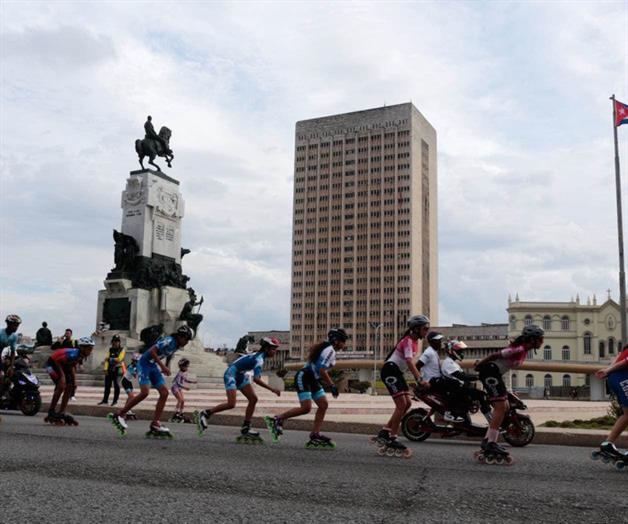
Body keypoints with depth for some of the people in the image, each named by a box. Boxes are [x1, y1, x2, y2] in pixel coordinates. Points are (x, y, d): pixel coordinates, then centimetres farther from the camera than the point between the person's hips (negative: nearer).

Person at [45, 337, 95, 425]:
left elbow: (73, 366, 7)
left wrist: (74, 380, 4)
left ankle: (62, 413, 7)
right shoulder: (73, 354, -34)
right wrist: (62, 375, -29)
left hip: (63, 365, 9)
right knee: (61, 386, -21)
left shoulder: (82, 356, -7)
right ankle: (51, 412, -12)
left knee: (69, 387, 1)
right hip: (52, 363, -9)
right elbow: (57, 361, -31)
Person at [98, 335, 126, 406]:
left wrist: (110, 359, -7)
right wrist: (106, 369, -4)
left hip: (117, 370, -5)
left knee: (116, 385, -3)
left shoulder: (122, 350, 0)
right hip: (110, 370, 5)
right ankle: (105, 400, 15)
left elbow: (119, 359, -13)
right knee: (107, 385, 7)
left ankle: (115, 400, 3)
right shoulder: (110, 350, 14)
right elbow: (107, 359, 6)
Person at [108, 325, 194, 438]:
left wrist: (163, 369, 12)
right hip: (145, 364, -9)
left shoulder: (177, 345, 8)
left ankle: (155, 425, -1)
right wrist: (163, 366, -26)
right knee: (145, 392, -21)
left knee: (164, 393, -3)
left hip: (154, 366, 9)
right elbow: (152, 351, -25)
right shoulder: (169, 341, -20)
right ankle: (119, 415, -6)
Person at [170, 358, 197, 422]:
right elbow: (178, 383, -29)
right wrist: (184, 387, -36)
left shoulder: (185, 373, 5)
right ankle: (175, 415, -16)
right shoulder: (180, 374, -23)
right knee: (180, 400, -16)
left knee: (183, 401, 5)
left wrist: (192, 381, 9)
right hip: (175, 387, -9)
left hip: (179, 388, 9)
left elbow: (185, 380, 20)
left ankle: (181, 414, 14)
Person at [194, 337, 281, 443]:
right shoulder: (259, 358, -25)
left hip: (241, 376, 10)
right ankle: (204, 414, -3)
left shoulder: (261, 355, 4)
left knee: (253, 399, -3)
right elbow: (256, 379, -35)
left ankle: (245, 430, 1)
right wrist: (272, 389, -36)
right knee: (231, 404, -20)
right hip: (231, 374, -10)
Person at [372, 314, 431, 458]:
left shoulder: (415, 342, 12)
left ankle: (384, 433, 10)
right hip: (390, 370, -10)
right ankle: (392, 440, -7)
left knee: (407, 403, 4)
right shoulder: (408, 341, -17)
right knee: (401, 404, -14)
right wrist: (420, 379, -43)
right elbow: (409, 362, -32)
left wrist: (420, 378, 15)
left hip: (398, 373, 10)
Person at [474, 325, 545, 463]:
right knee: (500, 407, -14)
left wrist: (481, 365, 23)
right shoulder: (519, 350, -21)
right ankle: (491, 443, -16)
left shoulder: (523, 350, 11)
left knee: (503, 407, 13)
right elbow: (495, 355, -20)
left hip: (495, 374, 11)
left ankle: (487, 441, 14)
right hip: (490, 371, -11)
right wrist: (479, 365, -8)